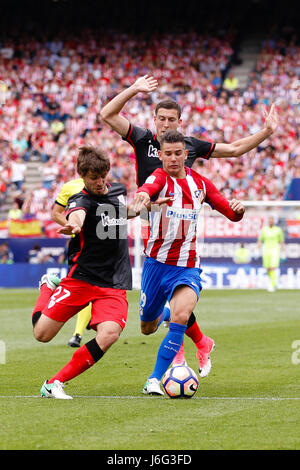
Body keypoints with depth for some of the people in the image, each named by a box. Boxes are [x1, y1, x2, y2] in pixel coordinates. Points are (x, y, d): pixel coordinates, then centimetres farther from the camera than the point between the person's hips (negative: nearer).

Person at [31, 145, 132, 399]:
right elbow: (77, 216, -39)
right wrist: (73, 226, -58)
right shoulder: (81, 199, -10)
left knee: (109, 333, -24)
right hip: (80, 279, -3)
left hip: (115, 285, 3)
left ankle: (55, 384, -13)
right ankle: (49, 287, 31)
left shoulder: (119, 191, 10)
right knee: (42, 334, -2)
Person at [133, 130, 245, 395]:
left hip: (188, 267, 1)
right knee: (147, 328, 12)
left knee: (181, 316, -25)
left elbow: (231, 214, 10)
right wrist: (142, 195, -60)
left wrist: (238, 209, -14)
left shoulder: (200, 183, 4)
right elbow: (148, 187, -35)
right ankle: (160, 313, 52)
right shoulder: (160, 177, -9)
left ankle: (155, 380, -17)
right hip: (157, 262, -1)